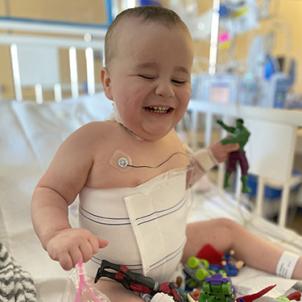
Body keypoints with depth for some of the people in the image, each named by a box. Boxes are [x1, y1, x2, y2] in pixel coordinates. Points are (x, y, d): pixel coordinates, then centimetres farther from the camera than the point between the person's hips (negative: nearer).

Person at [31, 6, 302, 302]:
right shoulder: (92, 140, -27)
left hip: (175, 249, 6)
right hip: (117, 276, -5)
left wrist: (212, 154, 5)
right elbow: (49, 192, -18)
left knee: (227, 229, 12)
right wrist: (56, 234, -37)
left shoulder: (170, 137, -5)